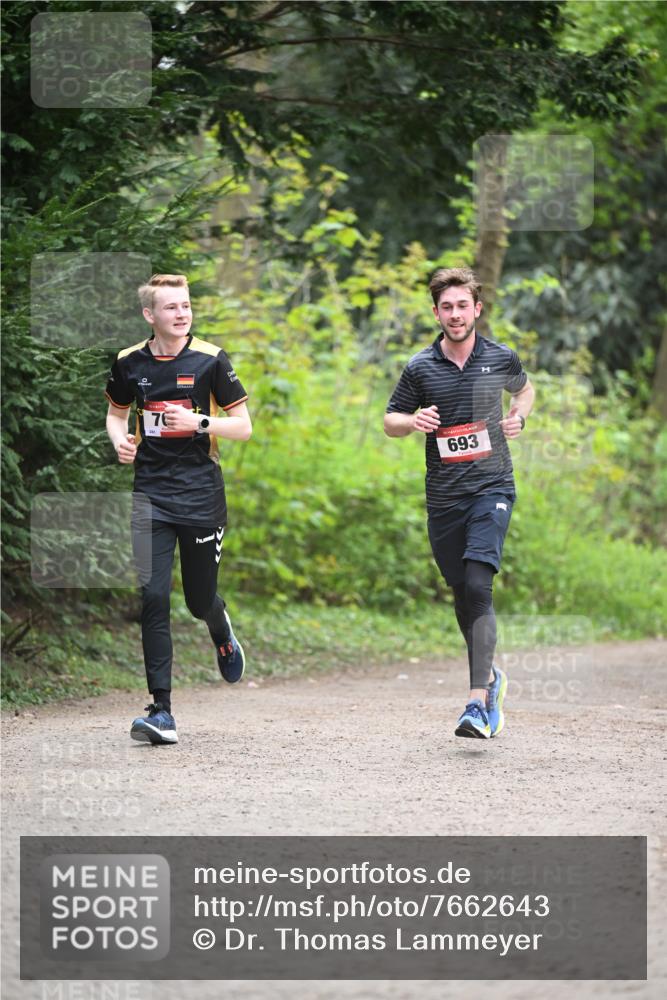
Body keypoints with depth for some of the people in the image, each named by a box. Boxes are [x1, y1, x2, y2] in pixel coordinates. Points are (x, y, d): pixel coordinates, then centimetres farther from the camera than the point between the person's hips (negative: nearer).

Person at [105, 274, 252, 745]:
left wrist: (199, 422, -18)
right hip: (151, 494, 1)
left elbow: (243, 426, -1)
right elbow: (117, 412, 21)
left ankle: (222, 633, 46)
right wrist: (120, 440, -1)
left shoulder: (210, 360, -4)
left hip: (201, 492, -1)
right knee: (153, 597, -10)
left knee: (200, 599, 6)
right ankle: (162, 711, -9)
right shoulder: (129, 363, 3)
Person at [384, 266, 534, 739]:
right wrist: (413, 421, -11)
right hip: (443, 498, 3)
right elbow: (391, 420, 12)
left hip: (492, 488, -3)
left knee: (478, 586, -19)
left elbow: (525, 389, 24)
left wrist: (519, 417, 3)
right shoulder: (420, 368, 1)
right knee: (462, 595, 11)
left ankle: (478, 703, -25)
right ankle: (490, 676, 38)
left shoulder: (501, 359, 2)